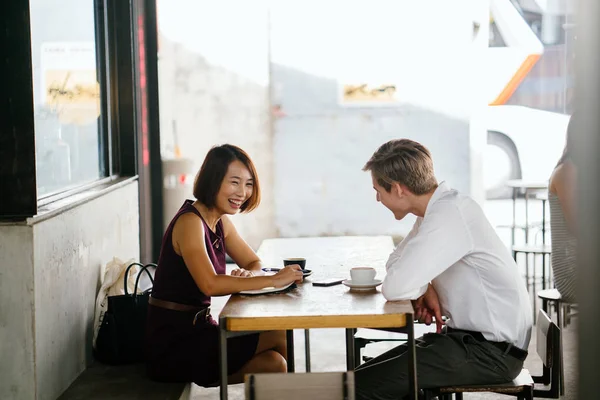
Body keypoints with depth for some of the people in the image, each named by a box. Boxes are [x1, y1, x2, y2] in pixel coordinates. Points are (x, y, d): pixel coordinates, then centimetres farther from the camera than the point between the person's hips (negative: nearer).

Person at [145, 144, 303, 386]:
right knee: (278, 338, -14)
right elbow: (210, 284, -31)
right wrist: (274, 280, -31)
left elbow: (255, 263, 13)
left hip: (196, 330, 8)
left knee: (273, 362, -11)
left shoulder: (221, 221, 10)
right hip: (173, 343, -8)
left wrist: (248, 275, -12)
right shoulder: (190, 221, -18)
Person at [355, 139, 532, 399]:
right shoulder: (441, 207, 7)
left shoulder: (449, 217, -22)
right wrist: (424, 289, -1)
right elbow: (396, 262, 19)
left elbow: (395, 288, -28)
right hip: (471, 336, 9)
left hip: (492, 350, -9)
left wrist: (422, 290, -6)